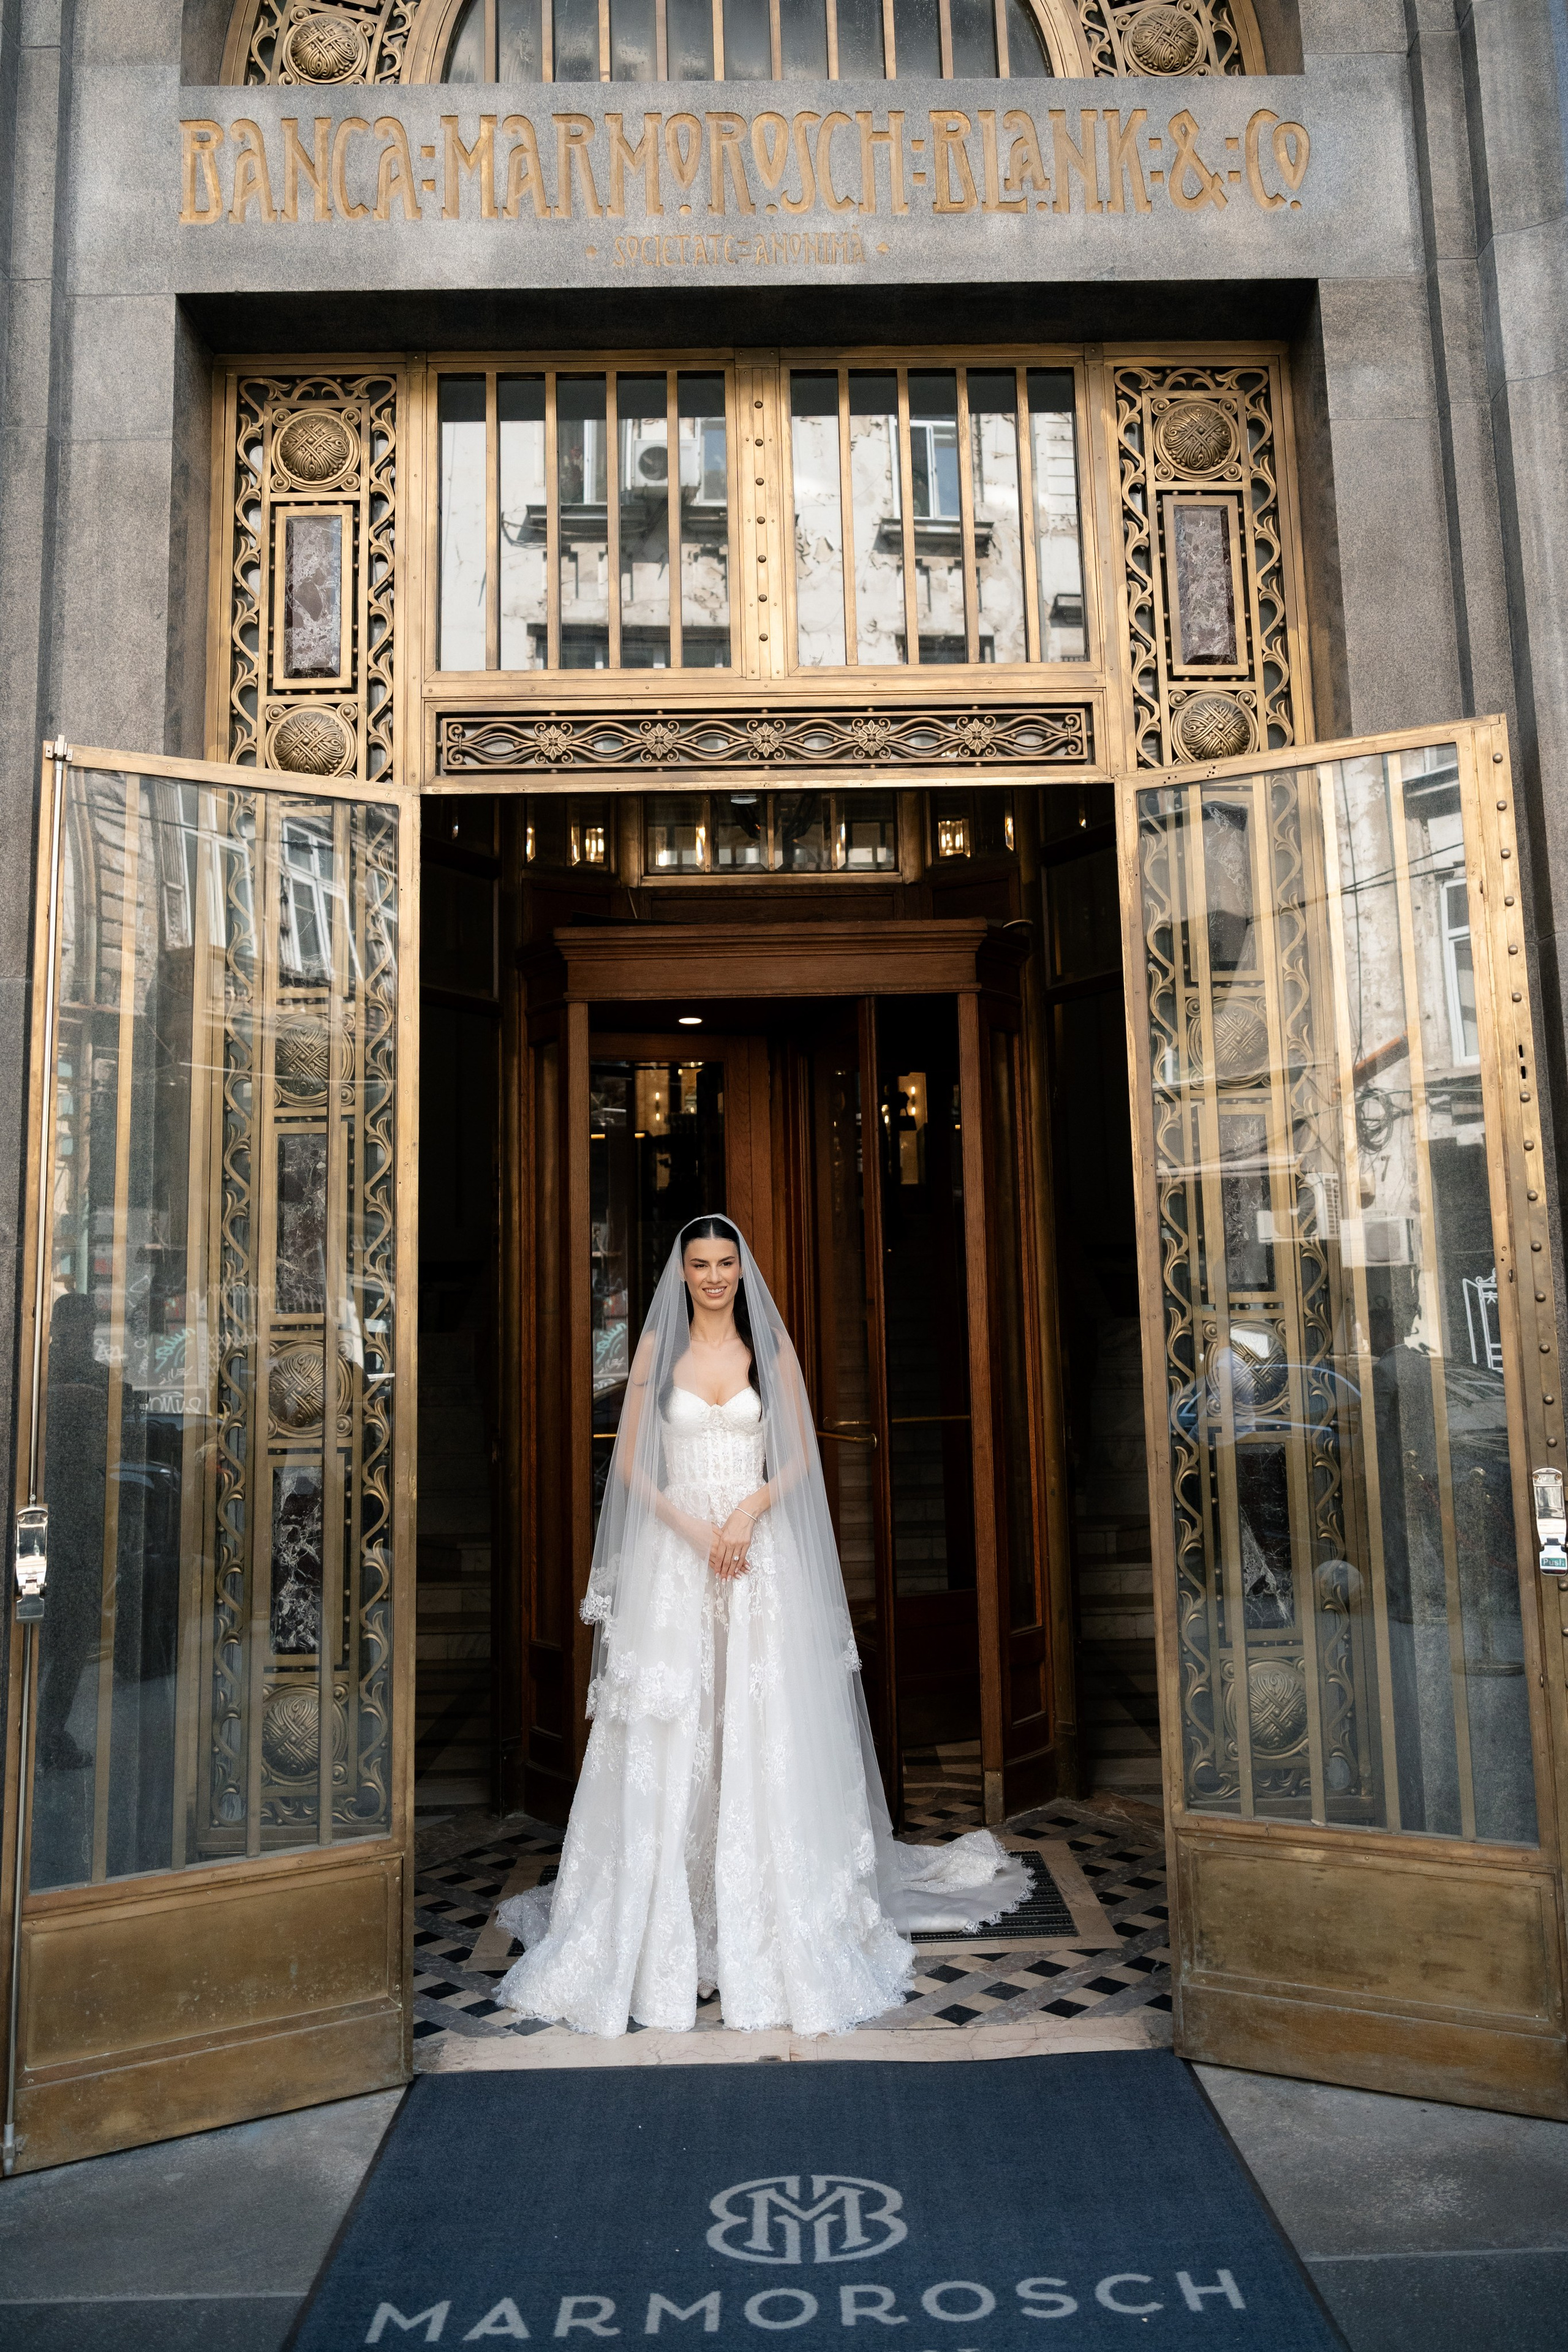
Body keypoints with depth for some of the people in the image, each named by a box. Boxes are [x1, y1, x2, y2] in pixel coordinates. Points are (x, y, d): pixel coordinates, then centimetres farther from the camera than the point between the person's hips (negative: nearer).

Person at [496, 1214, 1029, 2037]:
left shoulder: (770, 1346, 5)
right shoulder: (657, 1346, 3)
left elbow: (800, 1457, 5)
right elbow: (629, 1461, 2)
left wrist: (748, 1513, -12)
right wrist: (694, 1528, -10)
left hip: (761, 1554, 0)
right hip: (673, 1554, 0)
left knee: (764, 1731, 2)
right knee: (668, 1732, 1)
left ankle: (770, 1927, 14)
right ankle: (662, 1926, 14)